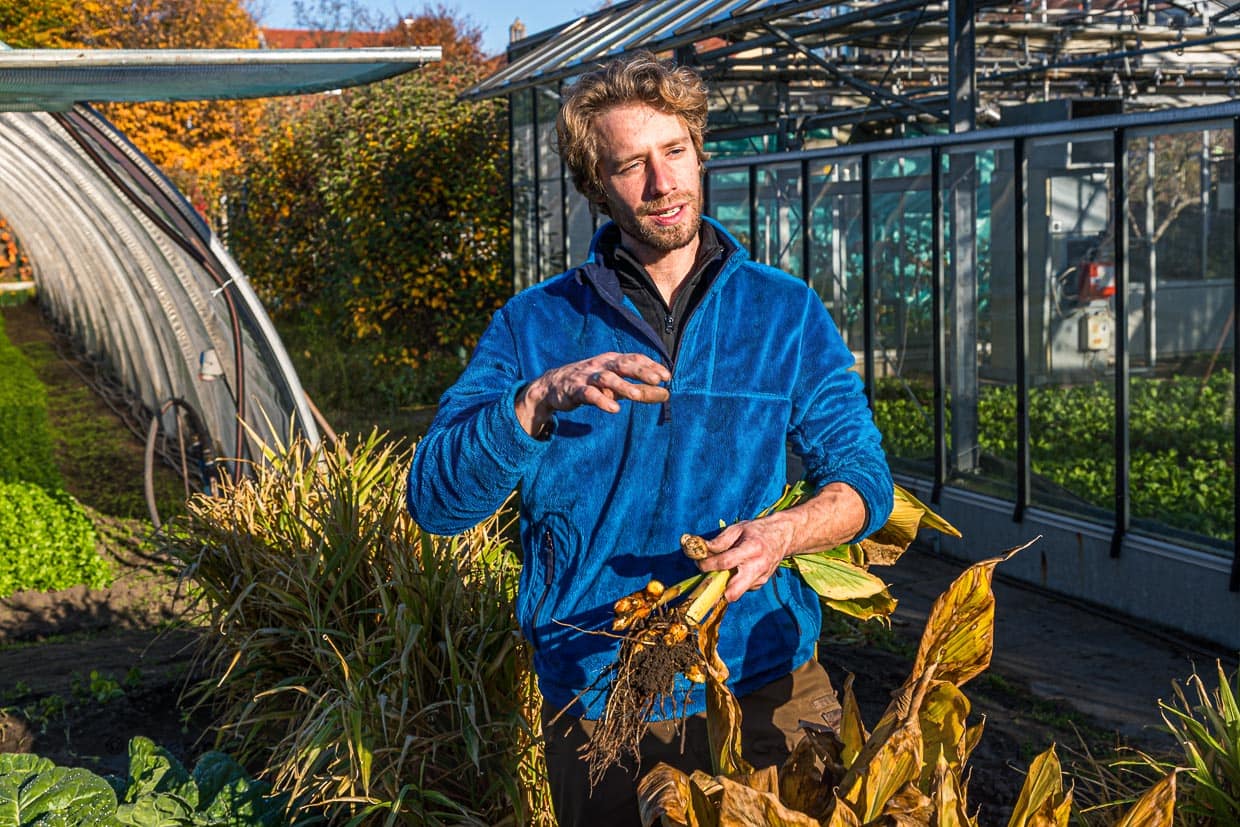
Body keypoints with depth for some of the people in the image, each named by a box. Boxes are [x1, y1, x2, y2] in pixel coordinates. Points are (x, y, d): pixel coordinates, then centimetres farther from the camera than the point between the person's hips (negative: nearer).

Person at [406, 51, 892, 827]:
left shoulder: (787, 312, 4)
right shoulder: (535, 326, 0)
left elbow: (863, 476, 1)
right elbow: (435, 499, -9)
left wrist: (783, 532, -22)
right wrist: (542, 398, -26)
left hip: (763, 677, 1)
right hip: (597, 697, 0)